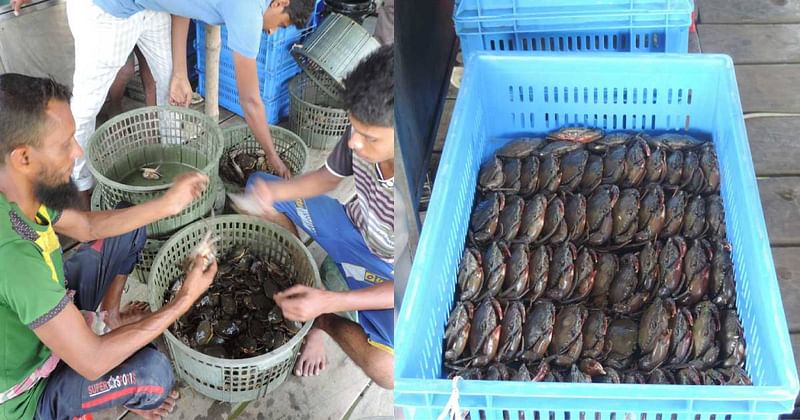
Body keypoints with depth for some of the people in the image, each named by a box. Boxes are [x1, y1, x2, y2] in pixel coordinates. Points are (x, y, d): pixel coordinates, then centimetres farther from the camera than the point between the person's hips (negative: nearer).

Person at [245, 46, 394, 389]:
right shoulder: (363, 134, -23)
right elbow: (326, 178, -1)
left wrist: (327, 303, -36)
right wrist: (274, 191, -22)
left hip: (388, 272, -5)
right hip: (353, 228, 6)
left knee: (387, 369, -30)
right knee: (259, 186, 0)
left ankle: (324, 322, 5)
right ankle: (303, 301, 5)